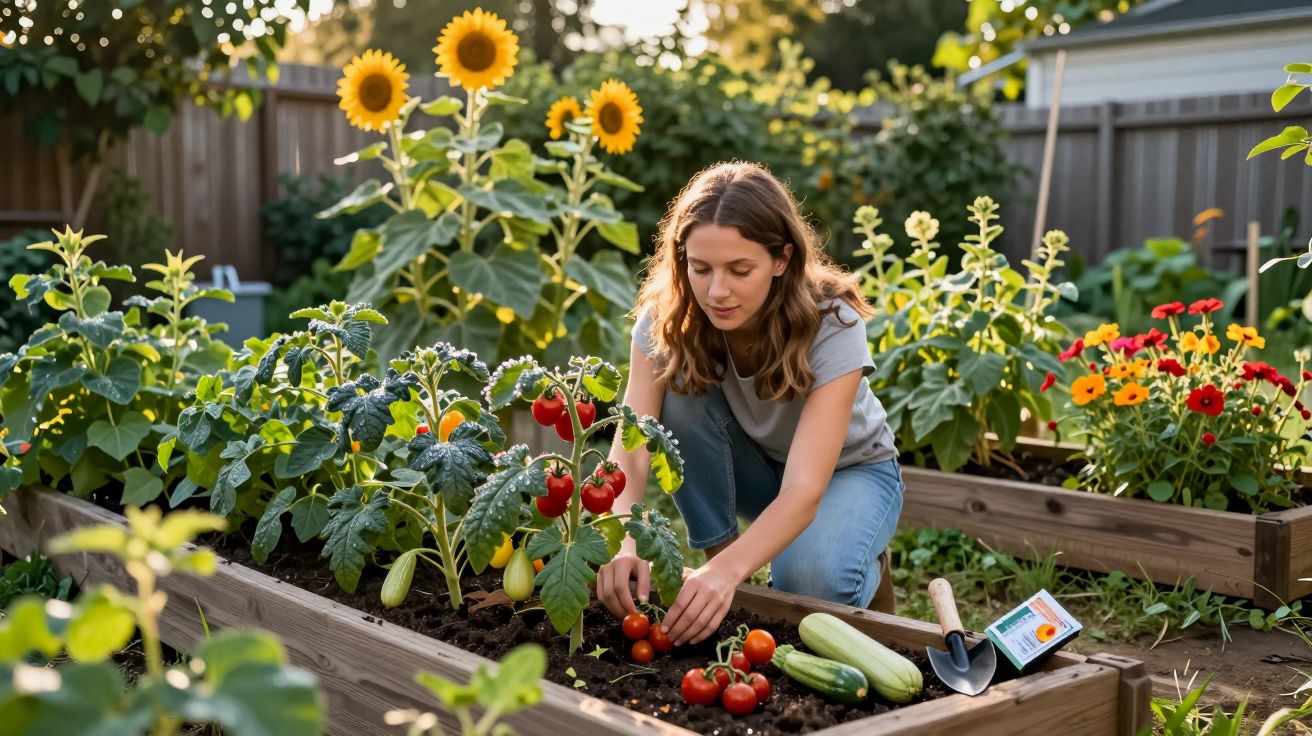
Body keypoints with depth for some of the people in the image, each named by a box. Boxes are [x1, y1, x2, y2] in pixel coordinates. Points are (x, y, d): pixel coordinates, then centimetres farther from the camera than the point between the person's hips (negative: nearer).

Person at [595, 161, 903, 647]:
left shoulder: (832, 326, -33)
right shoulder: (667, 317, -23)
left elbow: (804, 491, -41)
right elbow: (630, 447, -31)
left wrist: (730, 570, -58)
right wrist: (623, 542, -52)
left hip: (847, 470, -3)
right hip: (749, 468, 3)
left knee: (810, 581, -35)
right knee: (682, 395, -28)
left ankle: (862, 572, 1)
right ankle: (717, 550, -12)